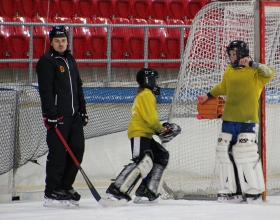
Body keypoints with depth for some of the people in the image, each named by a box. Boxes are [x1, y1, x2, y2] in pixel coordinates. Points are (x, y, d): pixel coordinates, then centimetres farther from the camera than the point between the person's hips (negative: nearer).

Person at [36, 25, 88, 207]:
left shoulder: (70, 60, 17)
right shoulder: (46, 62, -9)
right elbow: (46, 90, -16)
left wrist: (82, 109, 19)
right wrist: (50, 115, -22)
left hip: (74, 114, 8)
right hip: (57, 115, -8)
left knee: (77, 150, 6)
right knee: (58, 153, -9)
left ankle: (65, 187, 17)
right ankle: (52, 192, -4)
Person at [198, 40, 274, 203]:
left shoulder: (255, 72, -5)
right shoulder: (229, 71, 14)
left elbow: (269, 73, -25)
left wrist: (252, 64, -32)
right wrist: (209, 96, 34)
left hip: (248, 121, -7)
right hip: (229, 119, 7)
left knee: (246, 153, -12)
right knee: (226, 152, 6)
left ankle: (255, 190, 0)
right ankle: (231, 190, 16)